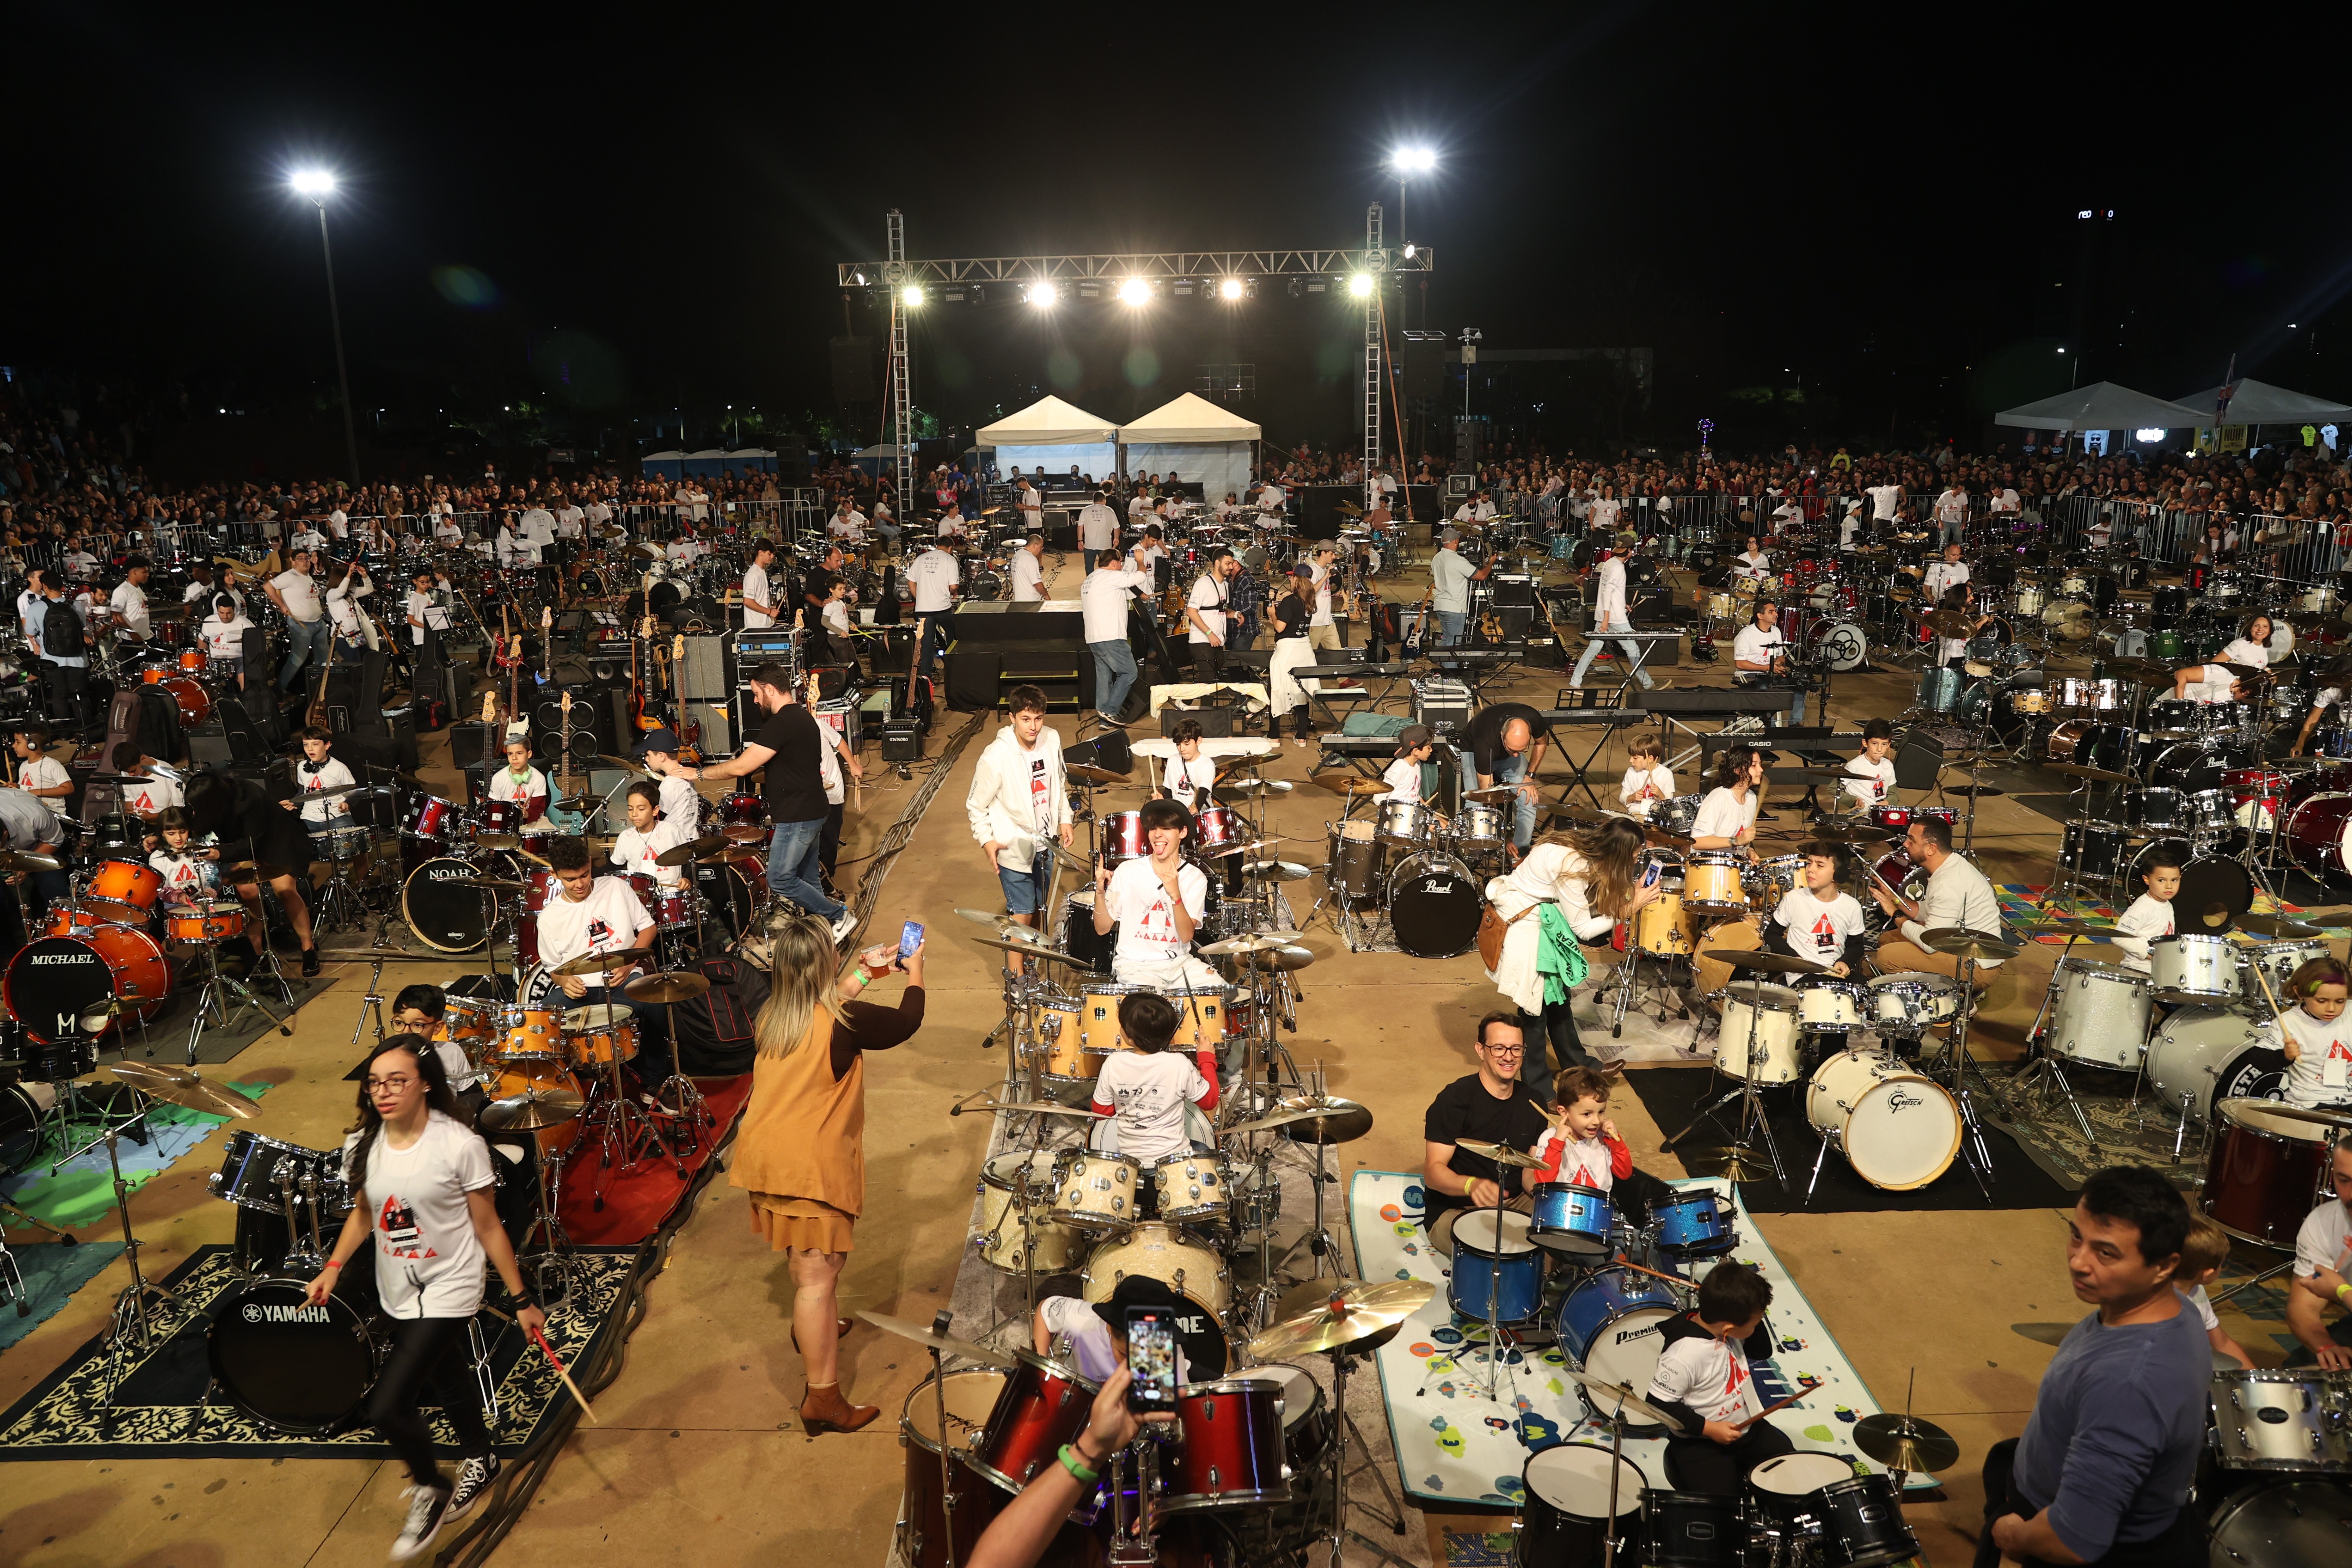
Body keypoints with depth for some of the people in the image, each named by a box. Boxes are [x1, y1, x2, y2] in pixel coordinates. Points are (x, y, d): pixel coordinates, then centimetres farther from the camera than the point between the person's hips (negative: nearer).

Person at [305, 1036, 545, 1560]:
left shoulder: (460, 1145, -23)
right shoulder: (363, 1146, -8)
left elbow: (488, 1229, -14)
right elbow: (364, 1213, 11)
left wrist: (522, 1301, -10)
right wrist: (333, 1268, -3)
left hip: (447, 1294, -5)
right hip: (395, 1294, 5)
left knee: (387, 1406, -12)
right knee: (448, 1387, 22)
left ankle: (431, 1490, 17)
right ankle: (479, 1461, 50)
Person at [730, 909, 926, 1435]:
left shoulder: (770, 1018, 0)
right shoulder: (844, 1022, -21)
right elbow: (907, 1022, -5)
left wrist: (864, 974, 25)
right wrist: (915, 976, 14)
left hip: (768, 1153, 8)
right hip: (810, 1167, -8)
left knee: (809, 1259, 30)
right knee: (817, 1277, -3)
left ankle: (811, 1327, 53)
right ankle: (823, 1399, 3)